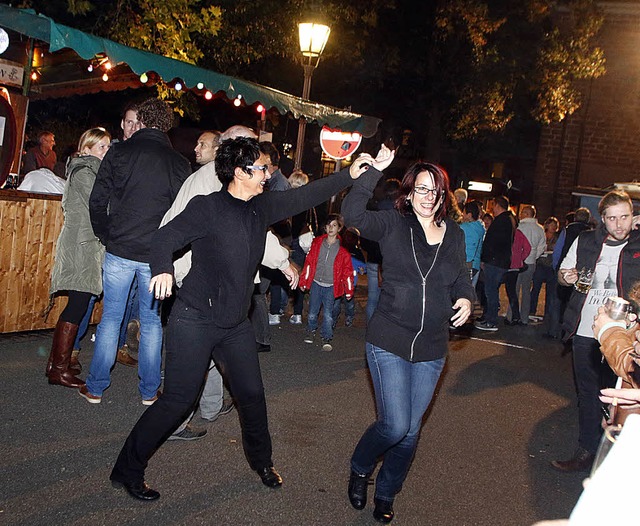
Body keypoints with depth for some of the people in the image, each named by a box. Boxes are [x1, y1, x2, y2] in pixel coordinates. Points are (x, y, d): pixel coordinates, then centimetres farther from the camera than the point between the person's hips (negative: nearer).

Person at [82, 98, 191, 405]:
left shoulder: (119, 152, -1)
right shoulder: (179, 163, 1)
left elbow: (97, 201, -2)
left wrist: (106, 236, 12)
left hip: (119, 250, 0)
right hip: (158, 254, 1)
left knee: (111, 317, 10)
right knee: (152, 321, 10)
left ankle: (95, 388, 16)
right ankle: (149, 391, 17)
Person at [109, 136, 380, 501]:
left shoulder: (262, 207, 5)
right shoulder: (207, 207, -14)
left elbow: (304, 197, 11)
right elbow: (167, 236, -20)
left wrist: (352, 174, 9)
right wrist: (163, 269, -41)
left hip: (236, 323, 7)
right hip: (195, 320, -7)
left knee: (252, 394, 14)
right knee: (178, 401, -4)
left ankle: (262, 461, 38)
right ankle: (128, 470, 13)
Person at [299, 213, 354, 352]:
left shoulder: (342, 248, -3)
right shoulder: (317, 242, 2)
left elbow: (347, 270, 1)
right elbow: (309, 262, 6)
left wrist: (349, 290, 0)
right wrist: (303, 281, 6)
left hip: (331, 286, -2)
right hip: (316, 283, 2)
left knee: (328, 314, -5)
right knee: (312, 312, 9)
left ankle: (327, 338, 8)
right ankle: (311, 331, 32)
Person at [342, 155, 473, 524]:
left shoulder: (454, 234, 6)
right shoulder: (393, 225, -5)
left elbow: (462, 278, 17)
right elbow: (353, 214, -22)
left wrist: (466, 299, -4)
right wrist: (373, 172, -24)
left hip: (431, 349, 4)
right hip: (389, 342, -4)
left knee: (410, 431, 12)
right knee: (395, 425, -10)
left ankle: (386, 495, 35)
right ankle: (360, 469, 24)